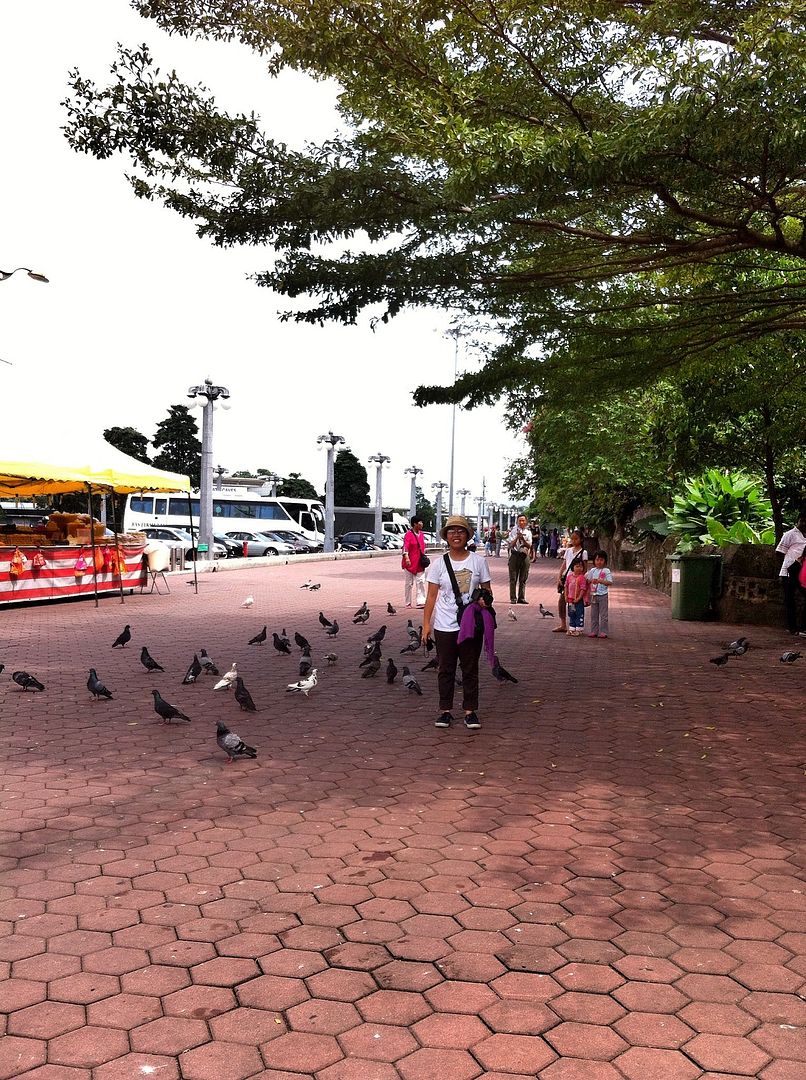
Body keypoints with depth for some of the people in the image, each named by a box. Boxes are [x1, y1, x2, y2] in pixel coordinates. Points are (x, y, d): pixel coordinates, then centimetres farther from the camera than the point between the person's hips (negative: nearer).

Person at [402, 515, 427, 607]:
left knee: (421, 582, -1)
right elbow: (405, 546, -22)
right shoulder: (409, 534, -12)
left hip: (420, 563, 6)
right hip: (410, 563, -6)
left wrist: (424, 557, 18)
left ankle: (420, 601, -2)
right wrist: (406, 557, -35)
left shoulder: (421, 534, 10)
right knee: (409, 583, 4)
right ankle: (408, 603, 14)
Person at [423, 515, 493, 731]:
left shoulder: (478, 561, 1)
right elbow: (431, 596, 1)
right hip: (444, 626, 0)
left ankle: (470, 711, 16)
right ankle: (445, 711, 17)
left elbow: (486, 590, 8)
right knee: (446, 669, 8)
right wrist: (426, 624, -4)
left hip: (472, 625, 0)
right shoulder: (439, 563, 0)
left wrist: (485, 599, -15)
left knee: (470, 669, 7)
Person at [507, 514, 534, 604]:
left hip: (525, 555, 3)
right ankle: (513, 598, 1)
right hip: (515, 555, -3)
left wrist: (523, 539, -16)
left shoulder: (528, 531, 8)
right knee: (513, 578, -2)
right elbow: (511, 545, -5)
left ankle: (521, 597, 13)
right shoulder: (513, 531, 0)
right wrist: (517, 538, -20)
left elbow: (529, 546, -1)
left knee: (523, 578, 6)